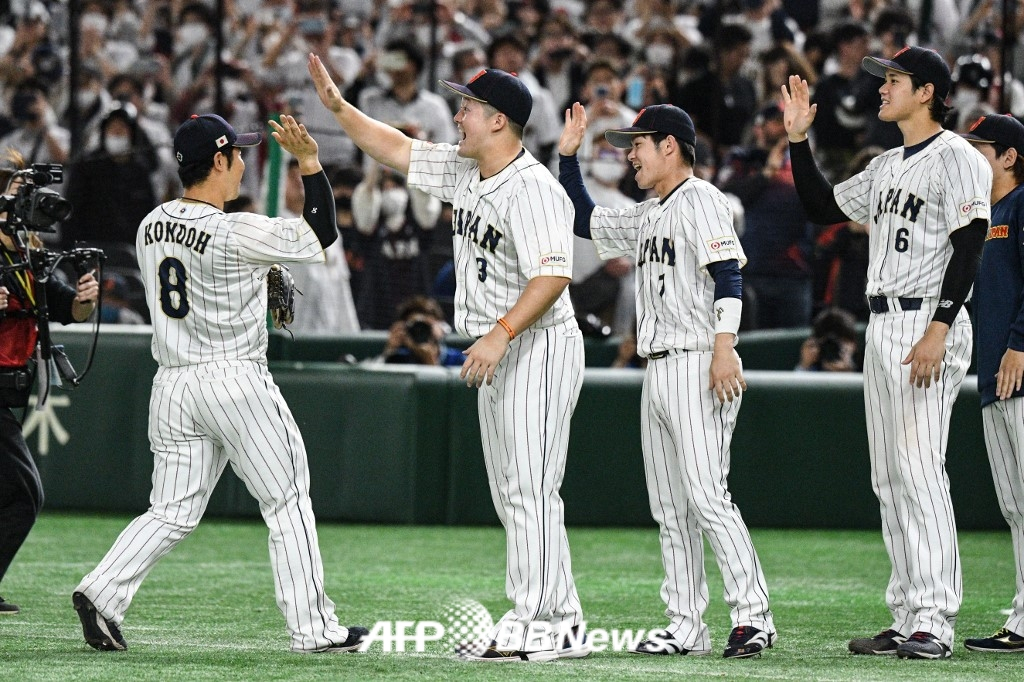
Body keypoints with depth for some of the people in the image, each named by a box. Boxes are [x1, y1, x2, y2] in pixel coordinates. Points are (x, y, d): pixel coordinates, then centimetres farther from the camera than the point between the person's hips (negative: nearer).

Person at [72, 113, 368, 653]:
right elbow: (322, 234, -11)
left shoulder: (152, 225, 5)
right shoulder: (235, 234, -17)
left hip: (172, 385, 6)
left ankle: (103, 591, -7)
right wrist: (309, 160, -10)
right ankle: (313, 628, 7)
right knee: (288, 504, 5)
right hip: (236, 381, -6)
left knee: (172, 512, 11)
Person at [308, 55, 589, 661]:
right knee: (510, 494, 10)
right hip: (497, 357, 10)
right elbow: (398, 150, 21)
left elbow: (554, 274, -28)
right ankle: (560, 619, 13)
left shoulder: (532, 190, -19)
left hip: (539, 351, -10)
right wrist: (338, 106, 12)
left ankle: (543, 625, -12)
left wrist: (500, 334, -36)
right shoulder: (463, 171, 10)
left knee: (530, 490, -12)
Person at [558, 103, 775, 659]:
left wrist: (724, 348, -28)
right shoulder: (647, 216, 21)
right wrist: (568, 156, 22)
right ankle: (687, 628, 10)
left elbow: (728, 275, -17)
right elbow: (584, 221, 32)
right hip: (658, 372, 10)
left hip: (697, 364, -10)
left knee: (707, 497, -17)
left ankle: (753, 615, -18)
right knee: (670, 508, 8)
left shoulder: (701, 200, -7)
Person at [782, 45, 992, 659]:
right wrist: (799, 139, 17)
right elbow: (822, 207, 26)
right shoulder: (887, 167, 20)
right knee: (889, 477, 8)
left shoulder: (957, 159, -8)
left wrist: (938, 330, -23)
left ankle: (935, 622, -17)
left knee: (919, 468, -15)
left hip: (930, 323, -10)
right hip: (883, 327, 10)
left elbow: (968, 248, -15)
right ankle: (908, 619, 10)